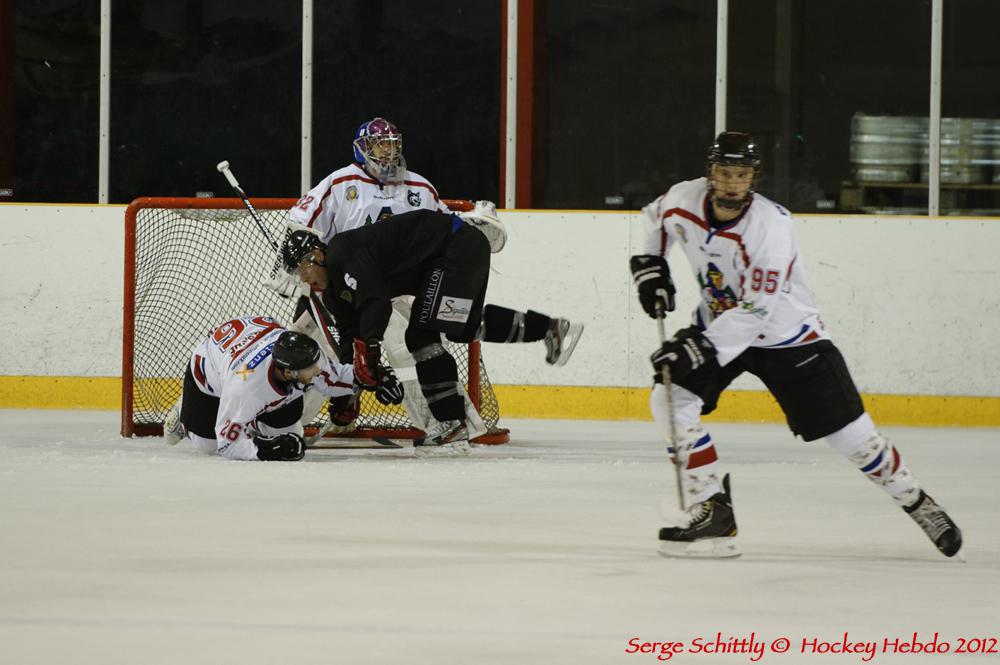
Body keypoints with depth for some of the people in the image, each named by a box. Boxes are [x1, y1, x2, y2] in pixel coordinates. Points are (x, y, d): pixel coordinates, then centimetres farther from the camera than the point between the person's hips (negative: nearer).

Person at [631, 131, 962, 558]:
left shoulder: (771, 227, -30)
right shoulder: (684, 200, -13)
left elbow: (758, 311, -32)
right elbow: (655, 218, 13)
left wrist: (703, 347, -37)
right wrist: (649, 265, 1)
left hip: (786, 335, -5)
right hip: (718, 326, 5)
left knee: (847, 431, -4)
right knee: (670, 401, -17)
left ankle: (916, 502, 17)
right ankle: (712, 512, -10)